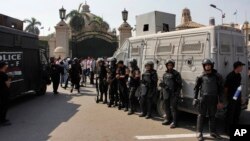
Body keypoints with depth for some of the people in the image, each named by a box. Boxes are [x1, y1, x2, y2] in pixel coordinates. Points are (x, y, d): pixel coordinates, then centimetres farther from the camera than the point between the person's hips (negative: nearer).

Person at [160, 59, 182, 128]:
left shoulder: (176, 74, -3)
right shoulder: (165, 74, 14)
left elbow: (179, 84, -5)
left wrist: (177, 93, -14)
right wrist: (162, 93, 17)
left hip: (173, 94, -6)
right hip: (166, 94, 6)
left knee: (173, 108, -6)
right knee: (167, 107, 13)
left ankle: (174, 122, 1)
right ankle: (167, 119, 27)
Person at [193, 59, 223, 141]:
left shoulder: (216, 76, 3)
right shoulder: (201, 76, 1)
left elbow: (220, 89, 6)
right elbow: (196, 88, 6)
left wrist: (220, 101, 1)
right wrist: (195, 98, -2)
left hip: (213, 99, 2)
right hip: (203, 98, -1)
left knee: (212, 116, 13)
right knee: (201, 115, 1)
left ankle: (213, 132, 27)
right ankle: (200, 133, 8)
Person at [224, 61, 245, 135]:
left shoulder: (239, 75, 8)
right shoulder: (230, 76, -17)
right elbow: (226, 87, -13)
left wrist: (240, 96, 16)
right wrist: (227, 97, -8)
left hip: (238, 98, 8)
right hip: (232, 98, -8)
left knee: (237, 113, 17)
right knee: (230, 114, -1)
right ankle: (228, 129, 10)